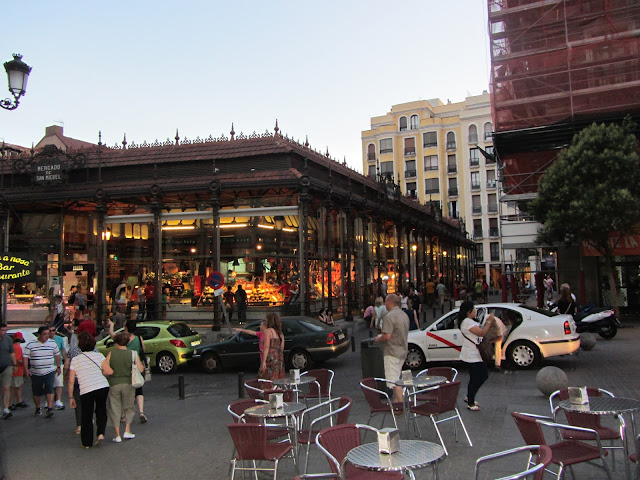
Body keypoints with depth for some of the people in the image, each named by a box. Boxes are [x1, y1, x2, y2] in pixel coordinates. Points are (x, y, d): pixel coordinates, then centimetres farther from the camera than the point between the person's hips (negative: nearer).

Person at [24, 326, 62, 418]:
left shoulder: (52, 343, 4)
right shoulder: (30, 345, -2)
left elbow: (57, 355, 14)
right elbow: (25, 357, -2)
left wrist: (59, 367, 14)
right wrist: (26, 369, -9)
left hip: (49, 372, 0)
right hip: (35, 373, 0)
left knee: (49, 389, -13)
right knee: (37, 392, 9)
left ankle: (50, 408, -15)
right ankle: (38, 408, 27)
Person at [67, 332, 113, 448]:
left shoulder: (75, 360, 8)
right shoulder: (99, 355, 6)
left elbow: (71, 381, 6)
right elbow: (109, 371, -5)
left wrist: (71, 397, 13)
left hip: (86, 390, -1)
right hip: (103, 387, 1)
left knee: (86, 416, 14)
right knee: (101, 410, 23)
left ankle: (87, 443, 22)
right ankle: (101, 434, 7)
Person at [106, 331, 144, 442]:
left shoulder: (111, 354, -4)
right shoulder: (133, 354, -3)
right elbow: (140, 369, -5)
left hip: (114, 384, -1)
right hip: (128, 383, 1)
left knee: (115, 409, 9)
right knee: (128, 407, 18)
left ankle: (117, 435, 10)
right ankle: (127, 431, 13)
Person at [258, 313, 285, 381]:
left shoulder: (268, 331, -7)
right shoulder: (280, 333, 15)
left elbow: (267, 347, -14)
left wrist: (263, 361, -16)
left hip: (270, 358, -7)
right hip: (279, 358, 7)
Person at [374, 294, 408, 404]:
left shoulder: (390, 316, -18)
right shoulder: (404, 315, 11)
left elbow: (387, 336, -25)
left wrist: (378, 339, -5)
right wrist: (381, 336, 23)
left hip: (392, 352, -9)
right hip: (403, 351, 9)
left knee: (393, 380, -6)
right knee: (396, 379, 18)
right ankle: (396, 401, 24)